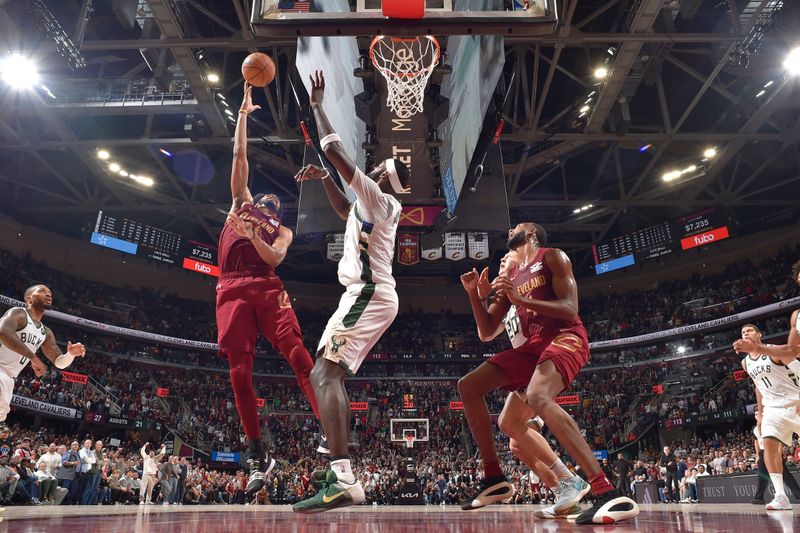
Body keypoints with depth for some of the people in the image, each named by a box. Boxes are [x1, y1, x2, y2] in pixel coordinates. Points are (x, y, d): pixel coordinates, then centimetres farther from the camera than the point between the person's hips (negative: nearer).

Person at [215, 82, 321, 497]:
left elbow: (274, 258, 1)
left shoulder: (282, 231, 23)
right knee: (239, 370, -6)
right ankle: (258, 455, -1)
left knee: (296, 351, -20)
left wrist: (252, 234, -11)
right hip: (232, 289, 1)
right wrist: (243, 113, 26)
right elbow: (239, 155, 25)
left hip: (267, 287, -1)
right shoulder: (241, 203, 27)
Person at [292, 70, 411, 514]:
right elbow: (344, 210, 41)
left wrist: (317, 106, -1)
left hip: (367, 295, -10)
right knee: (331, 375, 14)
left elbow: (336, 152, -13)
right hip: (370, 296, 10)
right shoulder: (378, 207, 21)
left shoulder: (378, 198, -7)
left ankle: (343, 482, -29)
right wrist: (323, 178, 28)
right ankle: (340, 470, 18)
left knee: (323, 374, -21)